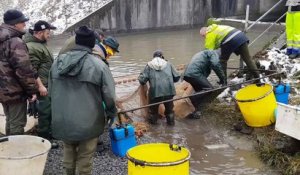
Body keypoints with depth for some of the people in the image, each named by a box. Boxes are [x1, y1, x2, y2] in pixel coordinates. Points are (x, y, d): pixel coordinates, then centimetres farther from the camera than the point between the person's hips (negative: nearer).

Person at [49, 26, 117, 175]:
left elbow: (51, 91, 11)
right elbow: (109, 96, -12)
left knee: (69, 152, 24)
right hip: (88, 122, -4)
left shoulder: (58, 61, 2)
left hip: (62, 120, 5)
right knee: (85, 157, 10)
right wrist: (112, 113, 7)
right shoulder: (98, 64, -14)